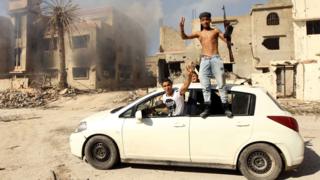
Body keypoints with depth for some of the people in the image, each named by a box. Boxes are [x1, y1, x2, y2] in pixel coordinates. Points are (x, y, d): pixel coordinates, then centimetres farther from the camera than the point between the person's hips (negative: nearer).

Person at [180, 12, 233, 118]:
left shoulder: (216, 31, 13)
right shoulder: (198, 33, 17)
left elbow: (226, 40, 4)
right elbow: (184, 37, 9)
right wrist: (182, 27, -8)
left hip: (215, 58, -2)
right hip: (204, 60, 2)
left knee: (221, 83, -3)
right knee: (205, 85, -1)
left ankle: (226, 108, 1)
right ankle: (207, 108, 5)